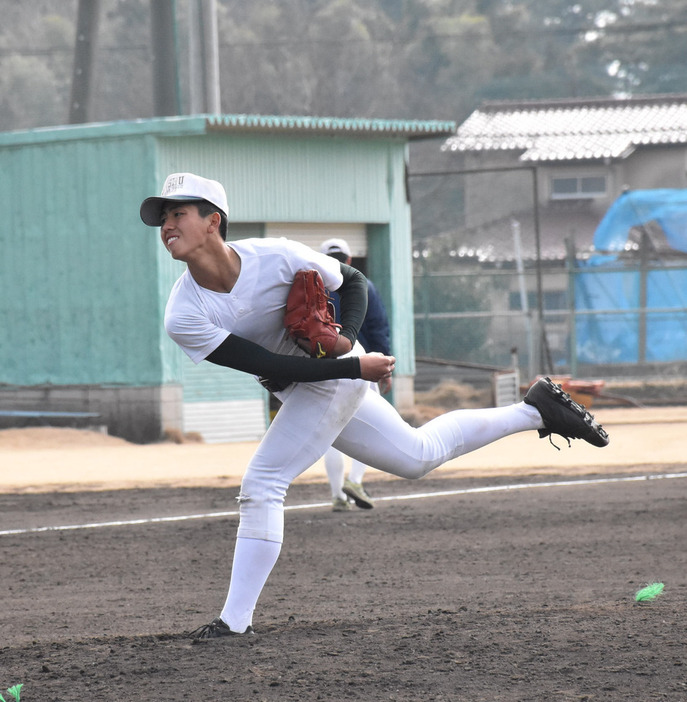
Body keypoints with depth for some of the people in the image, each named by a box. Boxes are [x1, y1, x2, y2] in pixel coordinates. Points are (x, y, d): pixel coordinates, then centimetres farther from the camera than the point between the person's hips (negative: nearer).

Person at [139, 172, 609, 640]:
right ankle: (535, 410, 37)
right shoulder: (183, 317, -17)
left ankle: (236, 621, -11)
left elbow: (353, 281, -6)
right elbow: (271, 365, -18)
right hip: (296, 390, 6)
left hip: (335, 377, -6)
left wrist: (346, 338, -23)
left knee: (262, 483, -17)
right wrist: (356, 366, -23)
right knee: (419, 456, 22)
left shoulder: (278, 257, -25)